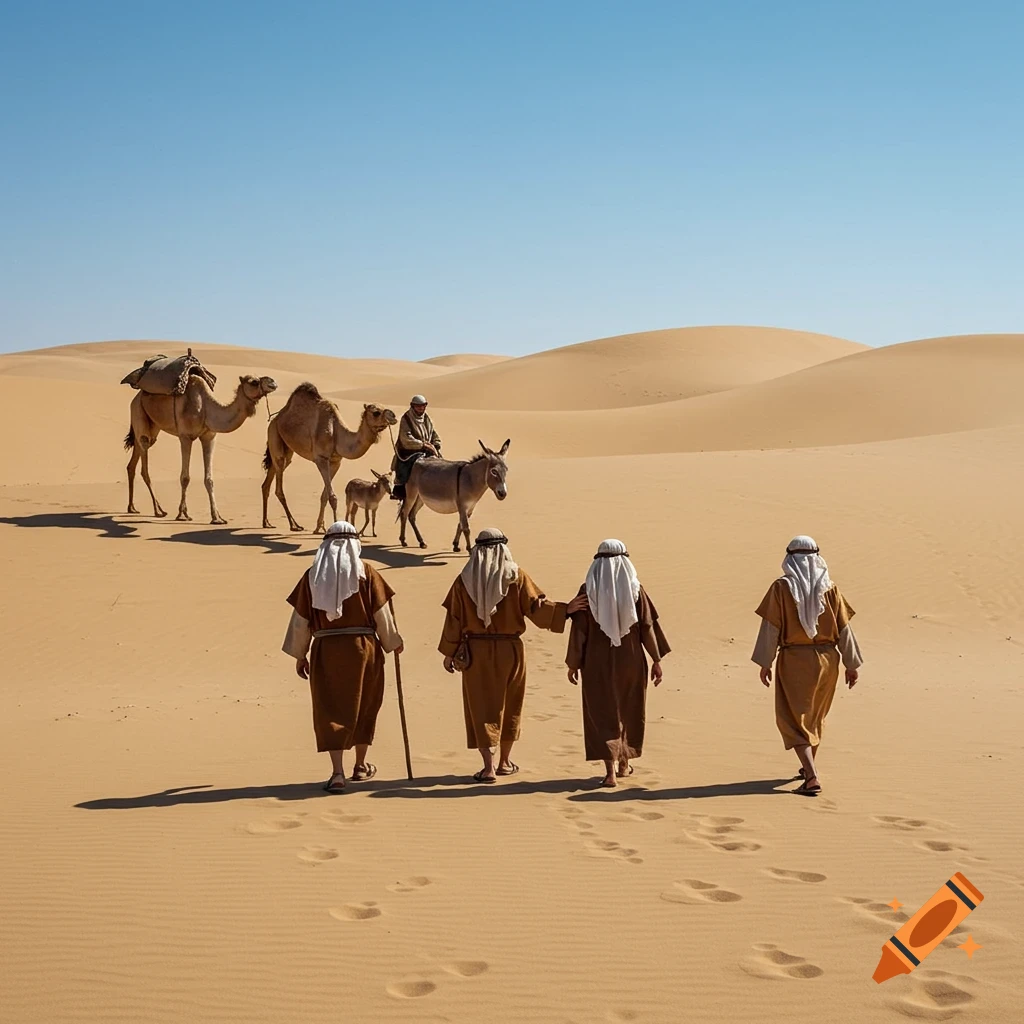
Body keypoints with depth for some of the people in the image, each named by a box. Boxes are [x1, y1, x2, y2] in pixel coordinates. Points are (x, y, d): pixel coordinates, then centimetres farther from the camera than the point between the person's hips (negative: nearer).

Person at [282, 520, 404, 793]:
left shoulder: (312, 576, 1)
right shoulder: (366, 573, -3)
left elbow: (300, 620, 3)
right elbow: (382, 614, -3)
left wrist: (299, 655, 12)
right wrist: (393, 643, 12)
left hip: (326, 651, 0)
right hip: (363, 648, 0)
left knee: (331, 710, 3)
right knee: (363, 706, 17)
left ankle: (337, 772, -9)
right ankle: (360, 766, 29)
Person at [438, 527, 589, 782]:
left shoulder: (464, 580, -4)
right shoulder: (516, 576, -6)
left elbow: (454, 618, -2)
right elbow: (536, 608, -12)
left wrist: (449, 653, 5)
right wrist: (565, 609, -5)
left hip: (475, 651, 0)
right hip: (510, 649, 1)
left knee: (481, 707, 4)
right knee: (508, 706, 16)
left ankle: (488, 767, -4)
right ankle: (504, 762, 26)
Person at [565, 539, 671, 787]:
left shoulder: (589, 590, -8)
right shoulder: (634, 589, -5)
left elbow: (579, 630, -7)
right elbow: (648, 626, -4)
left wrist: (573, 664, 2)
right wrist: (656, 660, 4)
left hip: (598, 663, -2)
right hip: (630, 661, 2)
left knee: (603, 714, 3)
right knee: (628, 711, 19)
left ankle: (610, 770, -9)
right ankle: (624, 763, 31)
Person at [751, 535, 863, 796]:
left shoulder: (782, 588, -10)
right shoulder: (829, 588, -2)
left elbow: (771, 627, -10)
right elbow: (844, 628, 0)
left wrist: (765, 663, -2)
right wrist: (851, 664, 6)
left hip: (793, 660, -4)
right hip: (826, 658, 4)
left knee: (794, 719, 1)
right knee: (815, 716, 22)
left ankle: (812, 777, -14)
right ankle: (810, 767, 38)